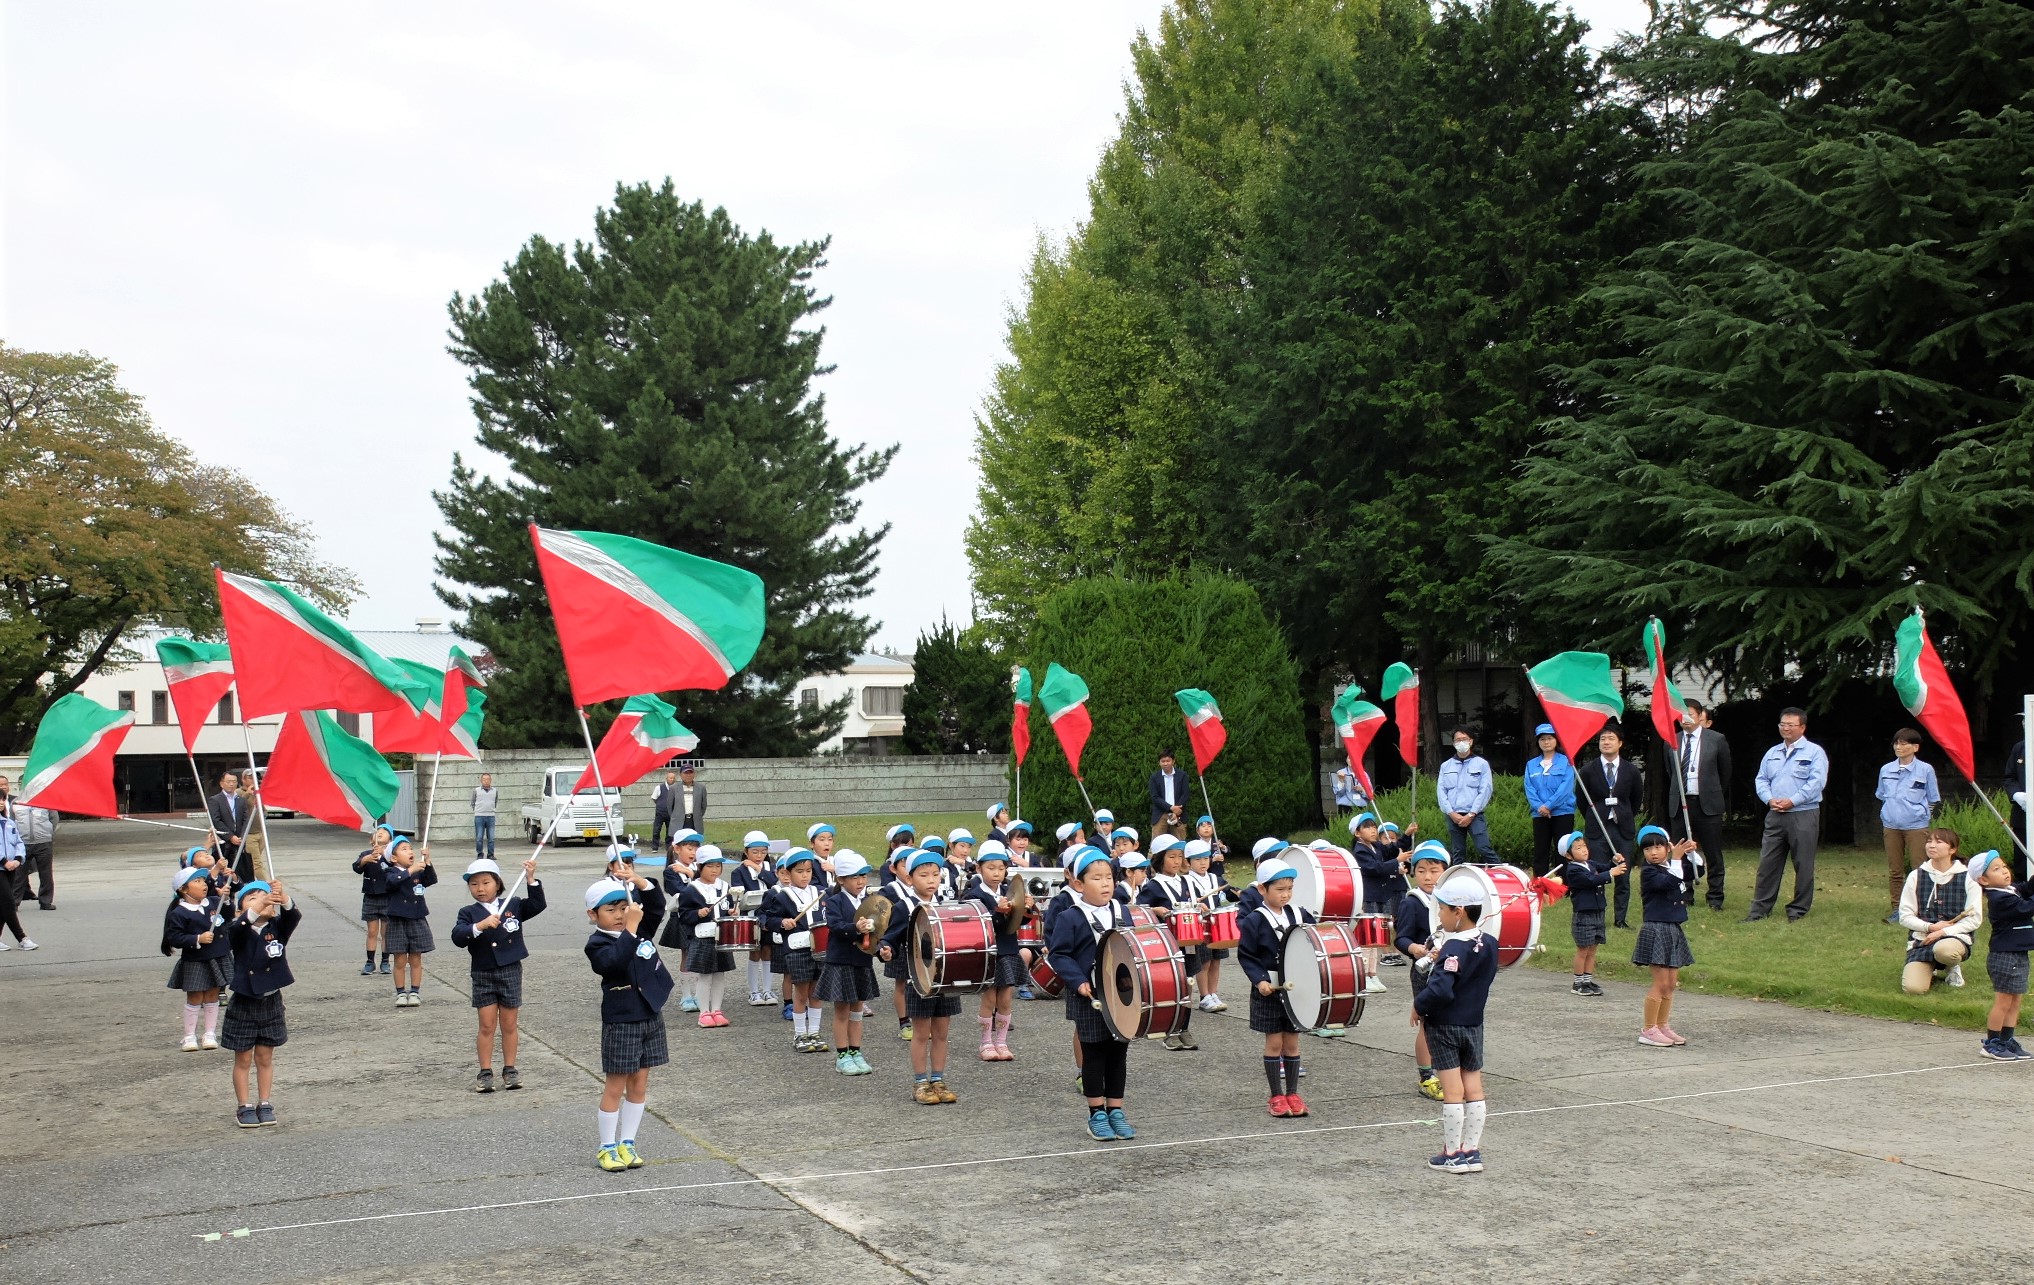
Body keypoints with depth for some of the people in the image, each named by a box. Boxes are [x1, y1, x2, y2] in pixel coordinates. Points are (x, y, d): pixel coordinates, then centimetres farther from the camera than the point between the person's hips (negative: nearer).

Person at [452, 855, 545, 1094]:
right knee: (487, 1026, 4)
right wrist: (480, 926, -31)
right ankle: (485, 1072, 12)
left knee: (509, 1025, 9)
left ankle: (510, 1070, 19)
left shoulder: (513, 906, 2)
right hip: (483, 975, -1)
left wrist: (530, 878, -13)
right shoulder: (469, 913, -3)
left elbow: (537, 905, -4)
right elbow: (458, 937, -16)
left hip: (510, 972, 1)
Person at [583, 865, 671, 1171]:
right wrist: (630, 929, -32)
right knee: (615, 1086, 2)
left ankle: (627, 1144, 20)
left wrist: (640, 882, -12)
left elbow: (656, 906, 4)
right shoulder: (597, 943, -12)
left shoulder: (641, 930, 6)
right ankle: (607, 1148, 12)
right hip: (620, 1022, -6)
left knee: (639, 1085, 11)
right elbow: (617, 960, -30)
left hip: (650, 1017, 6)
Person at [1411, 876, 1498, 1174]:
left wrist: (1418, 1007, -15)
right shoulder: (1488, 945, 3)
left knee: (1452, 1090, -1)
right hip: (1474, 1024, 7)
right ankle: (1472, 1151, 16)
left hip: (1444, 1026, -7)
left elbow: (1440, 990, -31)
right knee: (1473, 1088, 11)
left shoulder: (1454, 949, -21)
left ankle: (1453, 1155, 7)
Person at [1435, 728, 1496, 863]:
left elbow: (1485, 791, -2)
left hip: (1474, 815, -3)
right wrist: (1451, 813, -6)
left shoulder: (1481, 764, 5)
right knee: (1458, 853, 5)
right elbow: (1441, 791, 7)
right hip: (1453, 816, 3)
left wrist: (1471, 814, -10)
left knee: (1484, 849, -14)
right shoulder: (1446, 766, 14)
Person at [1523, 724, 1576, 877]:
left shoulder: (1566, 762, 2)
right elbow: (1529, 789, 3)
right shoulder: (1531, 765, 12)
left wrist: (1548, 805, -16)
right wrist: (1538, 807, -14)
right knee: (1540, 853, 4)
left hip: (1562, 813, -3)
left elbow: (1566, 787, -9)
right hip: (1539, 815, 3)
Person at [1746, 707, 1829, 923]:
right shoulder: (1772, 753, 18)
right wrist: (1770, 800, -5)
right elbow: (1761, 780, 15)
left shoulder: (1814, 752, 0)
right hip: (1775, 816, 5)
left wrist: (1792, 801, -16)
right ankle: (1759, 908, 4)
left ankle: (1798, 910, 9)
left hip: (1803, 815, -5)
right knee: (1768, 863, 2)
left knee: (1803, 865, 1)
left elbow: (1816, 782, -10)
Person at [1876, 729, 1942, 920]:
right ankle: (1897, 909, 14)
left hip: (1916, 826, -4)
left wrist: (1923, 816, -1)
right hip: (1891, 826, 4)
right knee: (1894, 870, 8)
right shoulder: (1886, 770, 7)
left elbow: (1933, 800, 6)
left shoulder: (1925, 770, -2)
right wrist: (1887, 815, 13)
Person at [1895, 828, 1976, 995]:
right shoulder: (1916, 876, 4)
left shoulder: (1966, 877, -1)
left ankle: (1954, 966, -1)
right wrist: (1930, 927, -12)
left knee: (1943, 949, -41)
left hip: (1955, 937, -2)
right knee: (1913, 988, -23)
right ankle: (1930, 968, 15)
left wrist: (1943, 932, -14)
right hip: (1921, 939, 2)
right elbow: (1905, 917, 4)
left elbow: (1974, 919, -3)